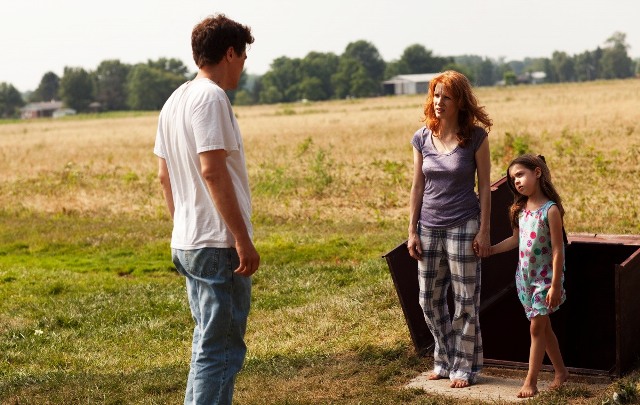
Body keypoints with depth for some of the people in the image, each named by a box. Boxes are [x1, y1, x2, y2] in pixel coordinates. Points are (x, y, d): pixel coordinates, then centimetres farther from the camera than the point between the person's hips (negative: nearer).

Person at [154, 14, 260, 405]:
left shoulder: (175, 101, 13)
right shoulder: (211, 98, -14)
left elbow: (165, 175, 17)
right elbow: (213, 171, -22)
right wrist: (244, 239, -20)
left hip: (187, 243, 10)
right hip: (219, 245, -10)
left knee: (208, 344, 20)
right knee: (221, 350, -3)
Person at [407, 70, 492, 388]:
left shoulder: (475, 136, -8)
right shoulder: (422, 138, 2)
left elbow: (484, 186, -5)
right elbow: (417, 187, 6)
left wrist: (483, 230, -9)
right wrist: (412, 231, 4)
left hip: (463, 228, -4)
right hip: (429, 229, 4)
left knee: (466, 301, 3)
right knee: (430, 300, 11)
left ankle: (466, 367, 16)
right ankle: (445, 359, 29)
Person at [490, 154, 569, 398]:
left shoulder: (550, 210, -17)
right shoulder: (520, 209, 3)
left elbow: (557, 250, -17)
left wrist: (555, 285, -19)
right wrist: (490, 250, 11)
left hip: (544, 278, -7)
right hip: (524, 276, 7)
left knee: (537, 327, -3)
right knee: (543, 326, 15)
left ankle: (531, 381, 2)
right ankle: (561, 371, 29)